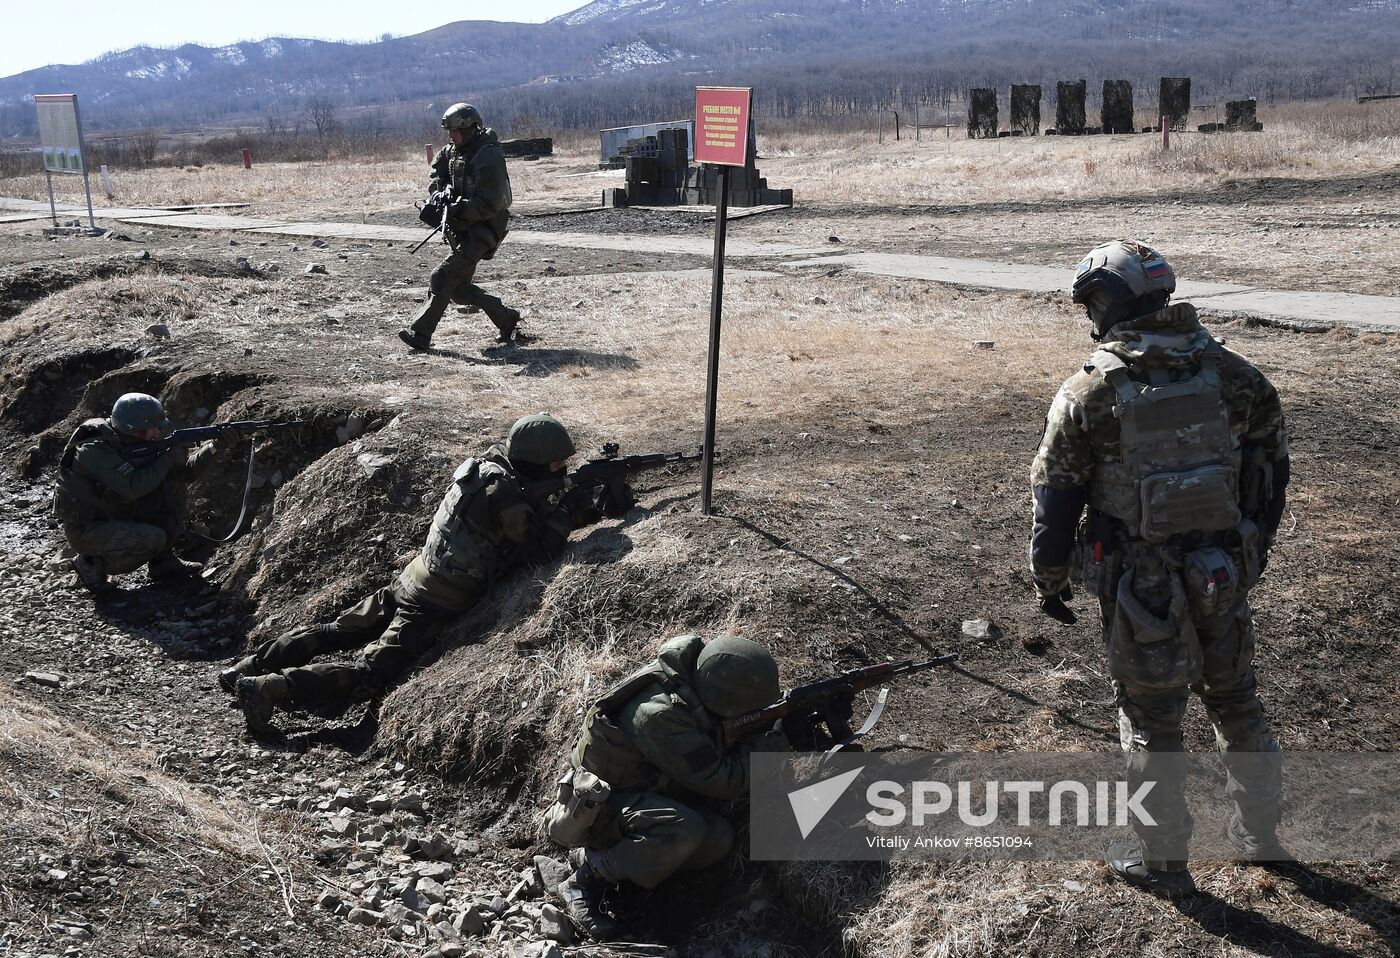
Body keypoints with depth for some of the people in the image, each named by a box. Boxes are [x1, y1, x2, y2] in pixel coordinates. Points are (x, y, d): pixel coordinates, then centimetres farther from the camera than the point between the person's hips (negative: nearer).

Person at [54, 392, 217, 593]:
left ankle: (163, 562, 3)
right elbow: (133, 487, -37)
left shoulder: (140, 446, -2)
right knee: (154, 539, -27)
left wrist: (212, 449, -17)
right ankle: (91, 563, -2)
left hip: (117, 517, 8)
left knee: (172, 486, -4)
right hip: (85, 530, -8)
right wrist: (168, 459, -27)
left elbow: (185, 472, -1)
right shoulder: (95, 450, -26)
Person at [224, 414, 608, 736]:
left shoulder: (491, 463, 5)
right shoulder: (506, 496, -22)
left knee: (335, 632, 18)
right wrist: (570, 511, -9)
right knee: (369, 674, -11)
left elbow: (537, 519, 16)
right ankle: (270, 689, -20)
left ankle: (249, 668, 19)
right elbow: (539, 551, -21)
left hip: (408, 582, 9)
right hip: (431, 608, -9)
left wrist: (580, 509, 6)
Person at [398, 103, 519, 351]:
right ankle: (506, 318, 23)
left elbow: (490, 203, -23)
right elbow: (438, 171, 23)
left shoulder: (488, 157, -17)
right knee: (458, 288, 12)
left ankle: (420, 334, -12)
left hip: (480, 232, -10)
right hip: (462, 231, 10)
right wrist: (440, 194, 1)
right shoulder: (453, 152, 9)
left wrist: (457, 210, -28)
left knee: (441, 279, -15)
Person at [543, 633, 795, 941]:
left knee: (719, 837, -11)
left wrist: (788, 720, -6)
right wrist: (775, 741, -17)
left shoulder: (696, 689, -9)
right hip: (598, 807, -9)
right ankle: (586, 879, -14)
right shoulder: (659, 715, -33)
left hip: (646, 794, 9)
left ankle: (597, 855, 0)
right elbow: (724, 782, -28)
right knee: (684, 830, -33)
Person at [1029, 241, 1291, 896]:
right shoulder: (1226, 370, -3)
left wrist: (1048, 582, 4)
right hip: (1225, 571, 4)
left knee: (1151, 718, 11)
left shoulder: (1088, 394, -14)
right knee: (1235, 697, 23)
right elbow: (1271, 458, 7)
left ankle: (1163, 860, 24)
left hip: (1142, 586, -4)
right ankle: (1259, 831, 39)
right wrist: (1255, 544, 19)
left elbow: (1055, 497, -8)